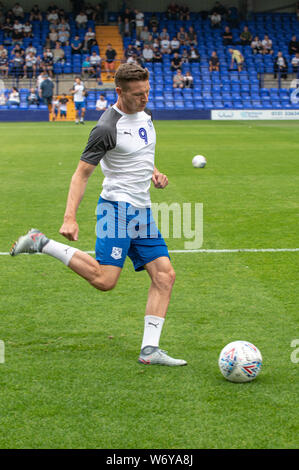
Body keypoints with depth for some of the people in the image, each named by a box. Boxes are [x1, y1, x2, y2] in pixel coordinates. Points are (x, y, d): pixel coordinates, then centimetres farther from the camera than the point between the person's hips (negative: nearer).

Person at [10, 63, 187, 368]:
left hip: (142, 211, 8)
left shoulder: (145, 115, 11)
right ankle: (42, 244, -2)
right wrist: (70, 218, -23)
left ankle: (149, 350, 1)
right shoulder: (108, 127, -15)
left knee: (165, 275, -1)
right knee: (104, 280, -18)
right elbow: (82, 173, -14)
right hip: (117, 206, -8)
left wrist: (154, 174, 8)